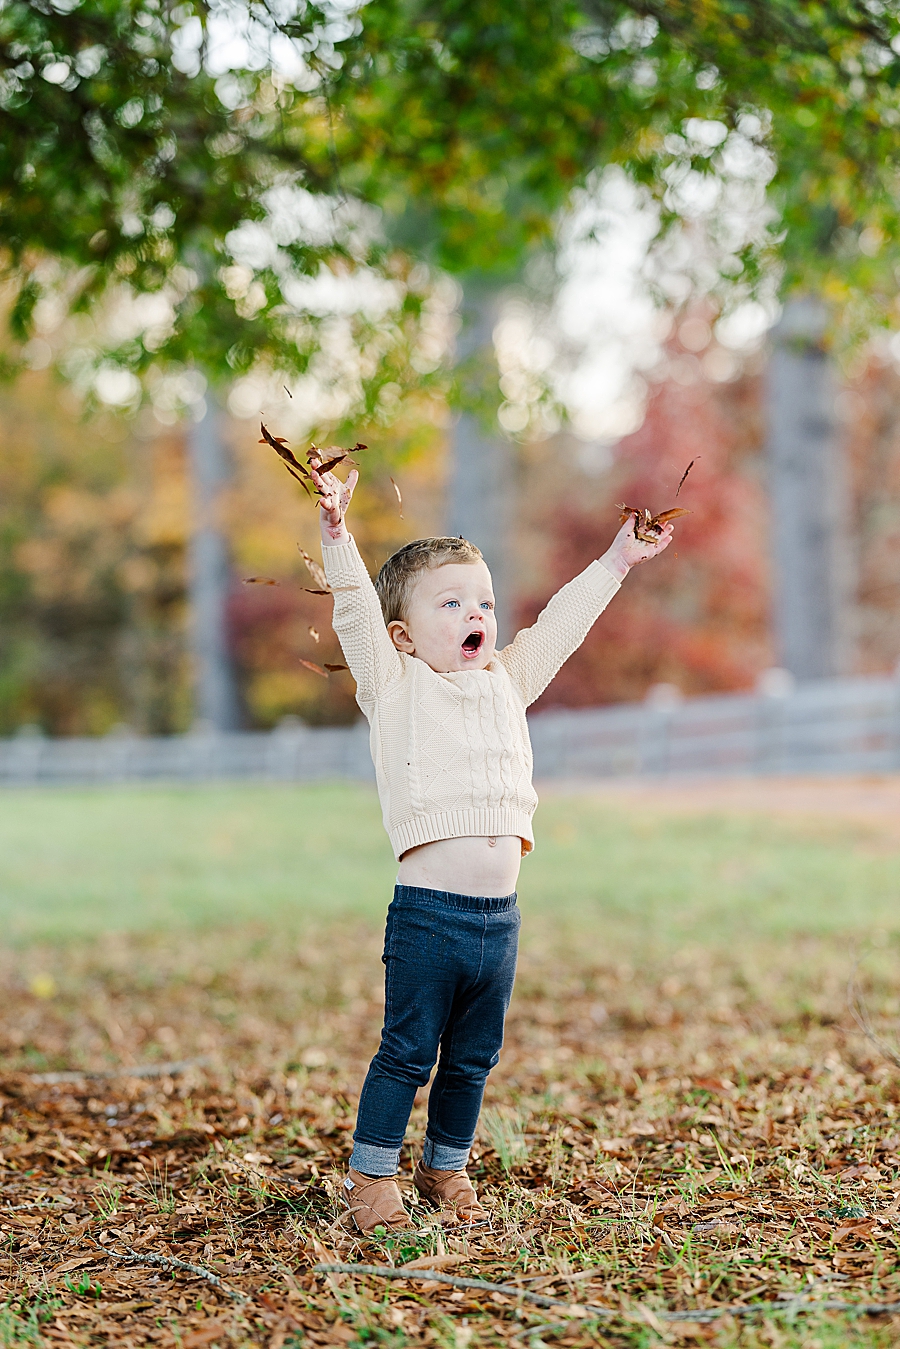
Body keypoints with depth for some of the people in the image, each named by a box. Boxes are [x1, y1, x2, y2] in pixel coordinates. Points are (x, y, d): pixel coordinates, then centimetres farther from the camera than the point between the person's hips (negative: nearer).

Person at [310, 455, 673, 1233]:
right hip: (428, 913, -5)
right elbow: (356, 614, -12)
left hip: (500, 916, 6)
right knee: (407, 1054, 0)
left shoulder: (505, 684, 15)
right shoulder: (395, 687, 0)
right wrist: (338, 533, -24)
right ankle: (372, 1175, 14)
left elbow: (559, 627, 24)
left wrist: (615, 563, 28)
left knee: (473, 1059, 14)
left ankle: (446, 1168, 30)